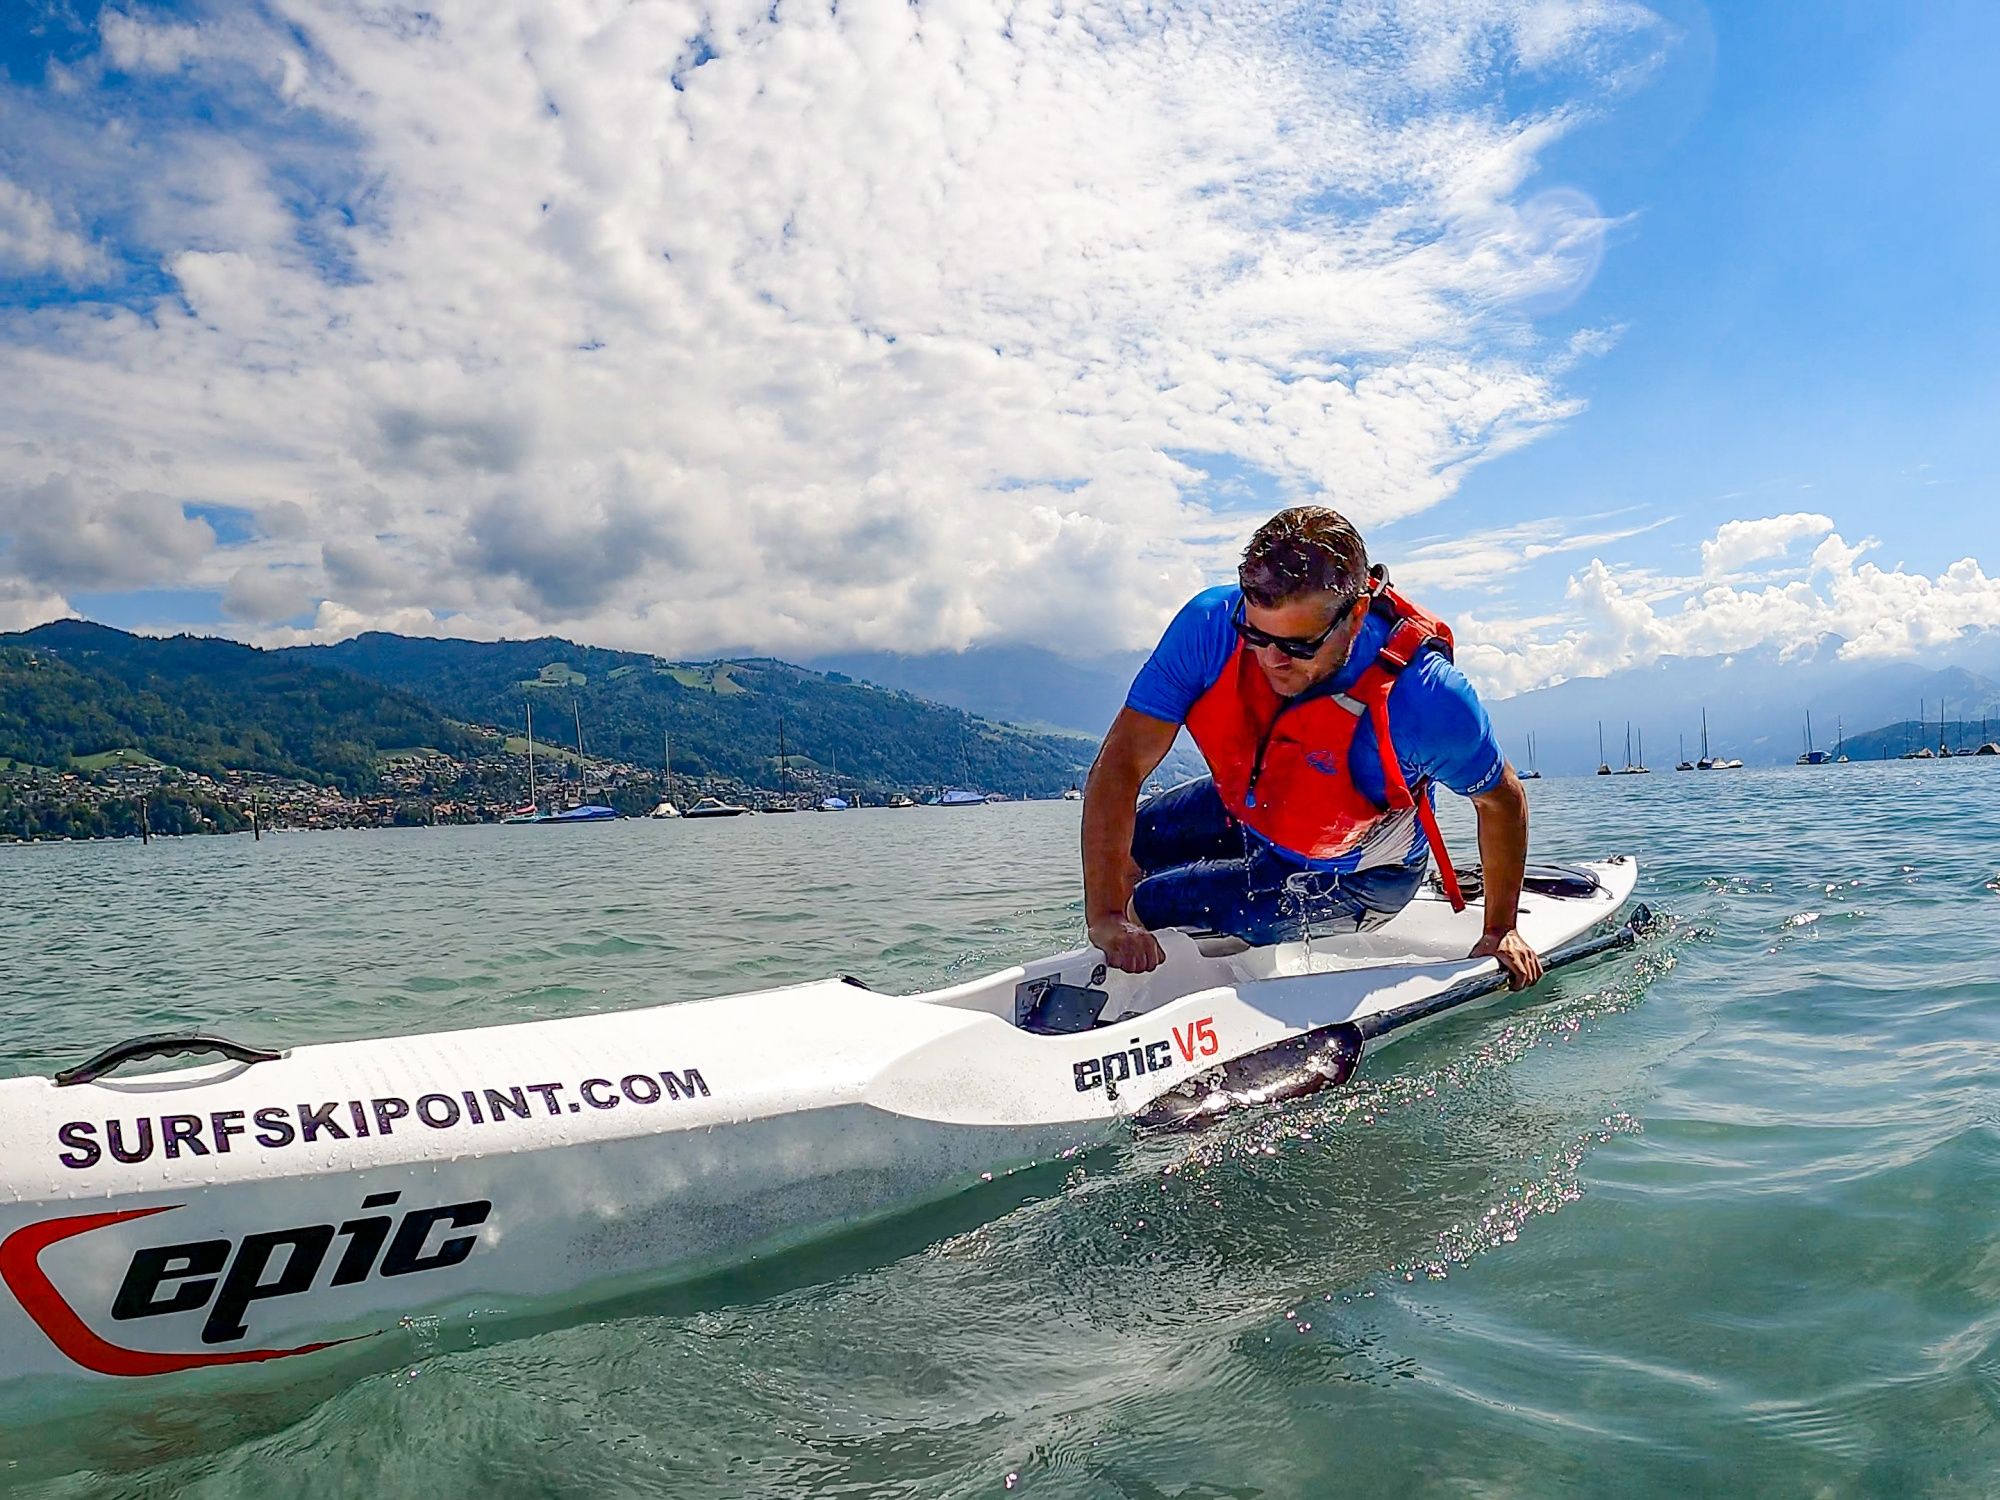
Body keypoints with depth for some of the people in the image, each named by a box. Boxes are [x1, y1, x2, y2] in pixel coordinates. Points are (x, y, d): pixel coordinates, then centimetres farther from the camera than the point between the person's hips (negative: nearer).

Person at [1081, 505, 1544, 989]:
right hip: (1244, 812, 4)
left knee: (1147, 908, -15)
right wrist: (1104, 917, -39)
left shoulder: (1424, 697, -38)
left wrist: (1500, 931, -8)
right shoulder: (1210, 624, -32)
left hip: (1354, 874, -4)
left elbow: (1502, 799, -17)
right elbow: (1121, 764, -32)